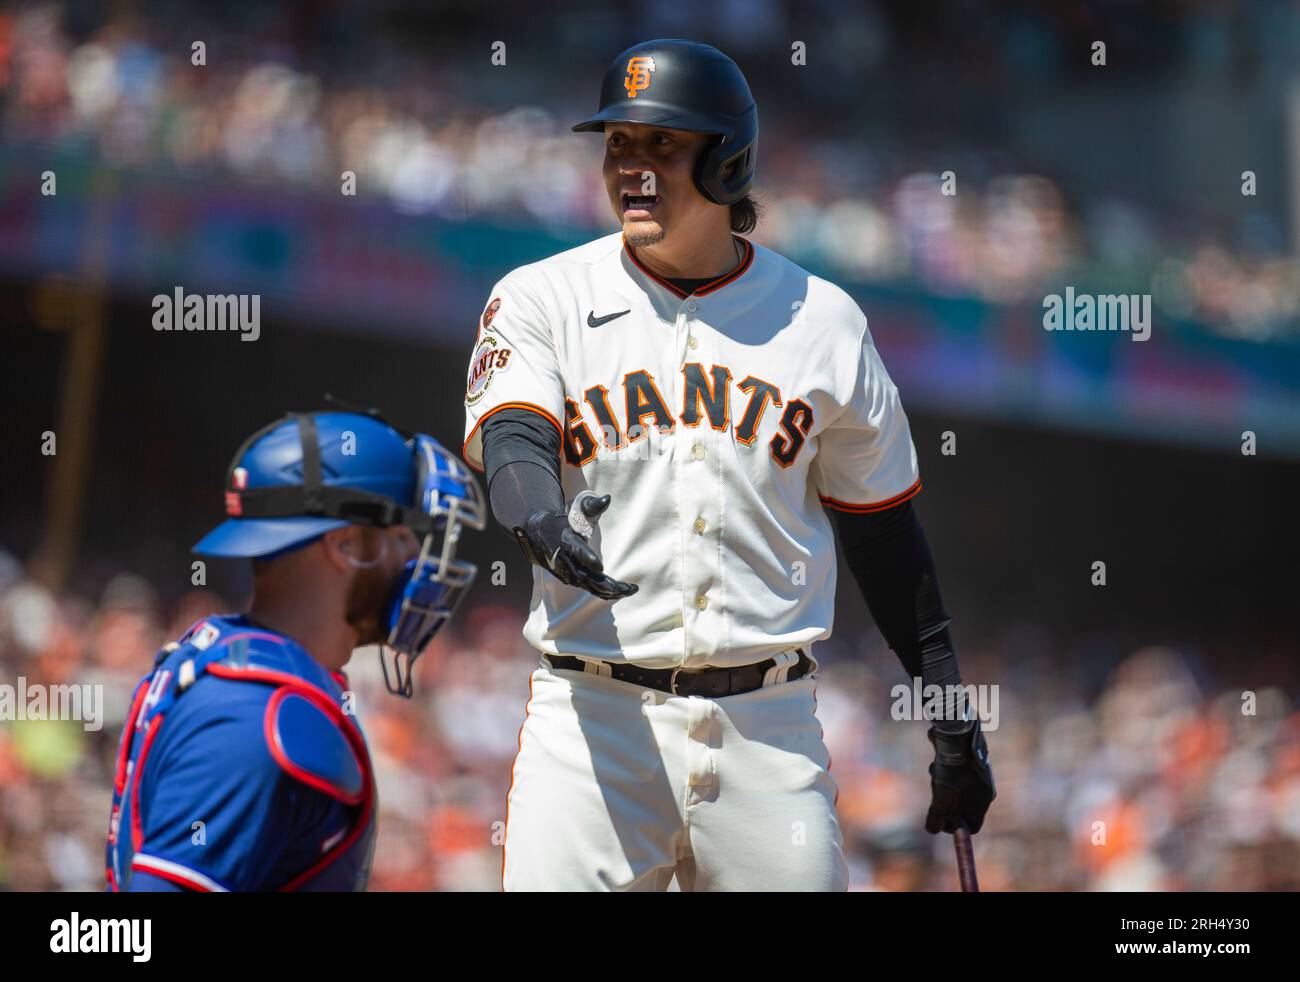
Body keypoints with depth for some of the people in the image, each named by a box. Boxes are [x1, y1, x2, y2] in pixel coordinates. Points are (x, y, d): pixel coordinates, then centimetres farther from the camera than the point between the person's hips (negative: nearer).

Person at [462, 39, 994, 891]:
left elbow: (883, 530, 14)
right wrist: (544, 523, -37)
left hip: (767, 724, 1)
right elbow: (512, 441, -13)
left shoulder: (822, 320, 8)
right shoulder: (544, 300, 5)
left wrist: (951, 712, 11)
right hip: (594, 716, -1)